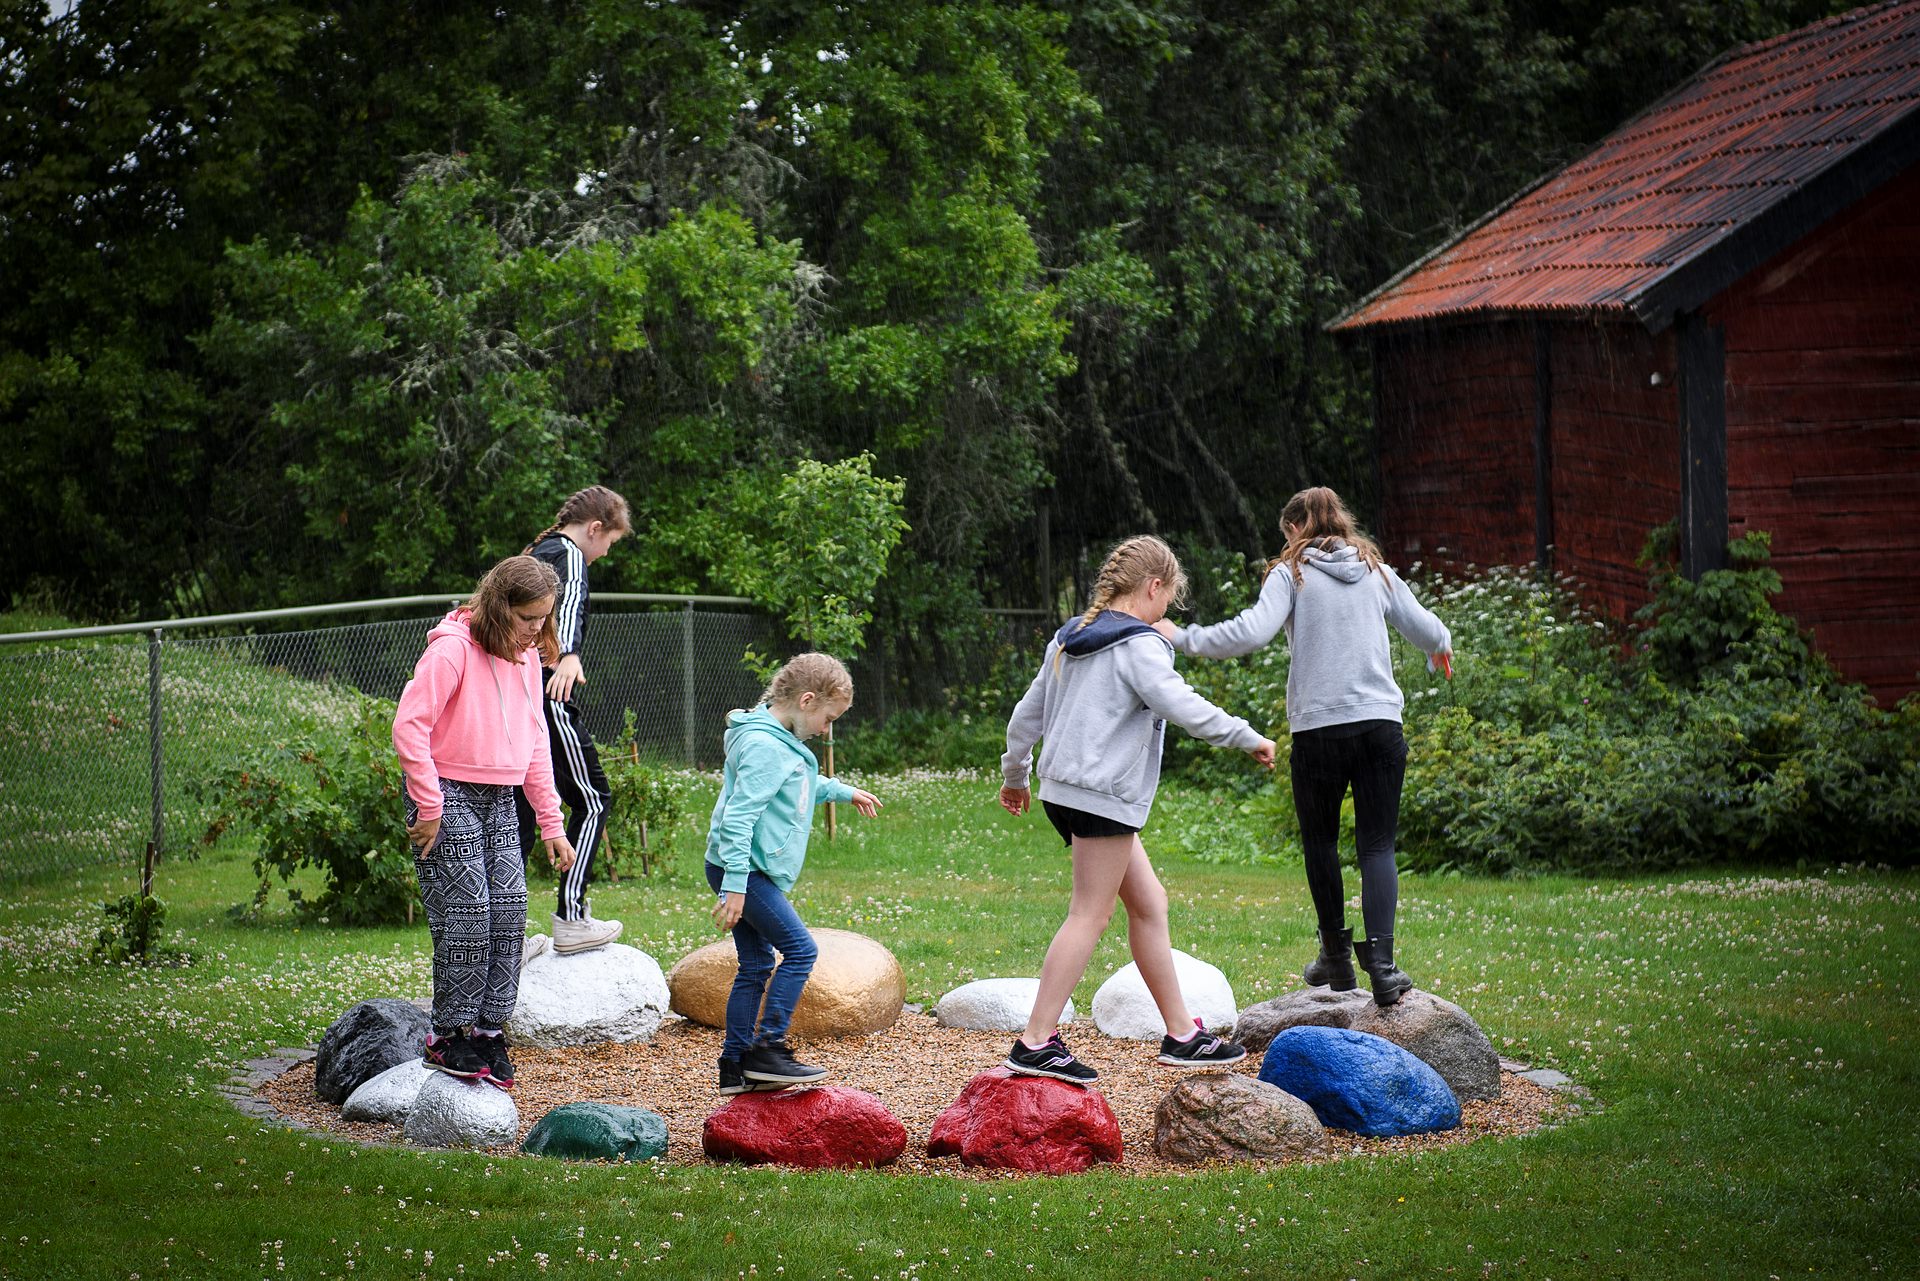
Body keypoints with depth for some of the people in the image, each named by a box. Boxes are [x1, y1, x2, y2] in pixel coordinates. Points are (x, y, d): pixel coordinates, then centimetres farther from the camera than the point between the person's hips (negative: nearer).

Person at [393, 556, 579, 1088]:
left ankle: (489, 1029, 11)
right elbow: (409, 728, -19)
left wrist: (551, 823, 13)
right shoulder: (453, 649, -16)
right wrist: (430, 807, -18)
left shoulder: (526, 656, 9)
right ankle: (448, 1036, 3)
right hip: (450, 797, -7)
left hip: (500, 802, 7)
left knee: (509, 911, 1)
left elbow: (533, 742, 16)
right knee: (465, 915, -8)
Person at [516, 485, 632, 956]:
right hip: (548, 699, -9)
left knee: (519, 812, 10)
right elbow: (569, 604, -29)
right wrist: (568, 655, -47)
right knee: (592, 799, 0)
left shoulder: (535, 554, 21)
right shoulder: (568, 555, -7)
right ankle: (571, 920, -4)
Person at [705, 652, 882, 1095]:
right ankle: (768, 1050, -11)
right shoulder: (765, 746, -19)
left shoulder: (783, 741, 14)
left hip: (745, 872, 11)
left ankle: (736, 1067, 15)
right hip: (742, 871, -11)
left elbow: (802, 786, 37)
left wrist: (843, 791, 47)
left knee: (757, 967, 12)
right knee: (799, 949, -12)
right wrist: (735, 887, -27)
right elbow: (738, 817, -25)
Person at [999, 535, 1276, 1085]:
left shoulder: (1068, 641, 16)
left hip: (1064, 790, 10)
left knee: (1149, 902, 13)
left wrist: (1015, 776, 34)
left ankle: (1181, 1033, 17)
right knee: (1090, 915, -6)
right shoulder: (1139, 646, -11)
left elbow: (1026, 714, 22)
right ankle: (1037, 1043, -8)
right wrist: (1249, 739, -13)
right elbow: (1182, 706, -23)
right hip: (1104, 795, -10)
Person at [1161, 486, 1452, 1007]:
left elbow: (1253, 632, -14)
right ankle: (1380, 960, -16)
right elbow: (1428, 631, 16)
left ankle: (1337, 957, 23)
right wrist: (1441, 648, 40)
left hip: (1318, 727, -3)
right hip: (1381, 724, 3)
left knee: (1320, 842, 15)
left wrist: (1185, 638, -3)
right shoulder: (1377, 571, 12)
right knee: (1377, 845, 1)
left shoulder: (1291, 574, 1)